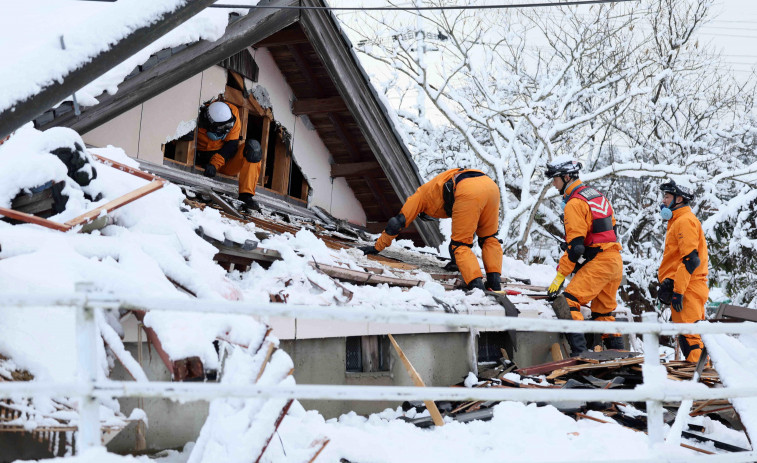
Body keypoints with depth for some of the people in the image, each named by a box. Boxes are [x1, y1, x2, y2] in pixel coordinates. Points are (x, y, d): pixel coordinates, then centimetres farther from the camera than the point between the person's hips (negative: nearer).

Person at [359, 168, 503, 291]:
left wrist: (377, 247, 39)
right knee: (488, 238, 22)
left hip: (469, 192, -6)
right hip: (491, 185, 6)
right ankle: (495, 281, 7)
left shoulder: (421, 194, 30)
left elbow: (398, 221, 30)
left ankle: (477, 286, -13)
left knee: (459, 245, 3)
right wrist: (458, 260, 55)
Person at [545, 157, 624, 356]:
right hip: (616, 261, 10)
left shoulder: (575, 202, -11)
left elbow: (575, 245, -17)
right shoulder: (596, 194, 17)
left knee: (569, 301, -15)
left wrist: (560, 276, -13)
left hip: (598, 262, -10)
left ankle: (578, 350, -25)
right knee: (603, 312, 18)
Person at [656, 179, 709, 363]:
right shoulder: (677, 222, 24)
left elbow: (690, 260, -18)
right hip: (689, 289, 10)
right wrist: (668, 285, 25)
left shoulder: (685, 221, -9)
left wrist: (677, 290, -21)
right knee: (691, 335, 12)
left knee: (689, 336, -12)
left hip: (686, 288, -10)